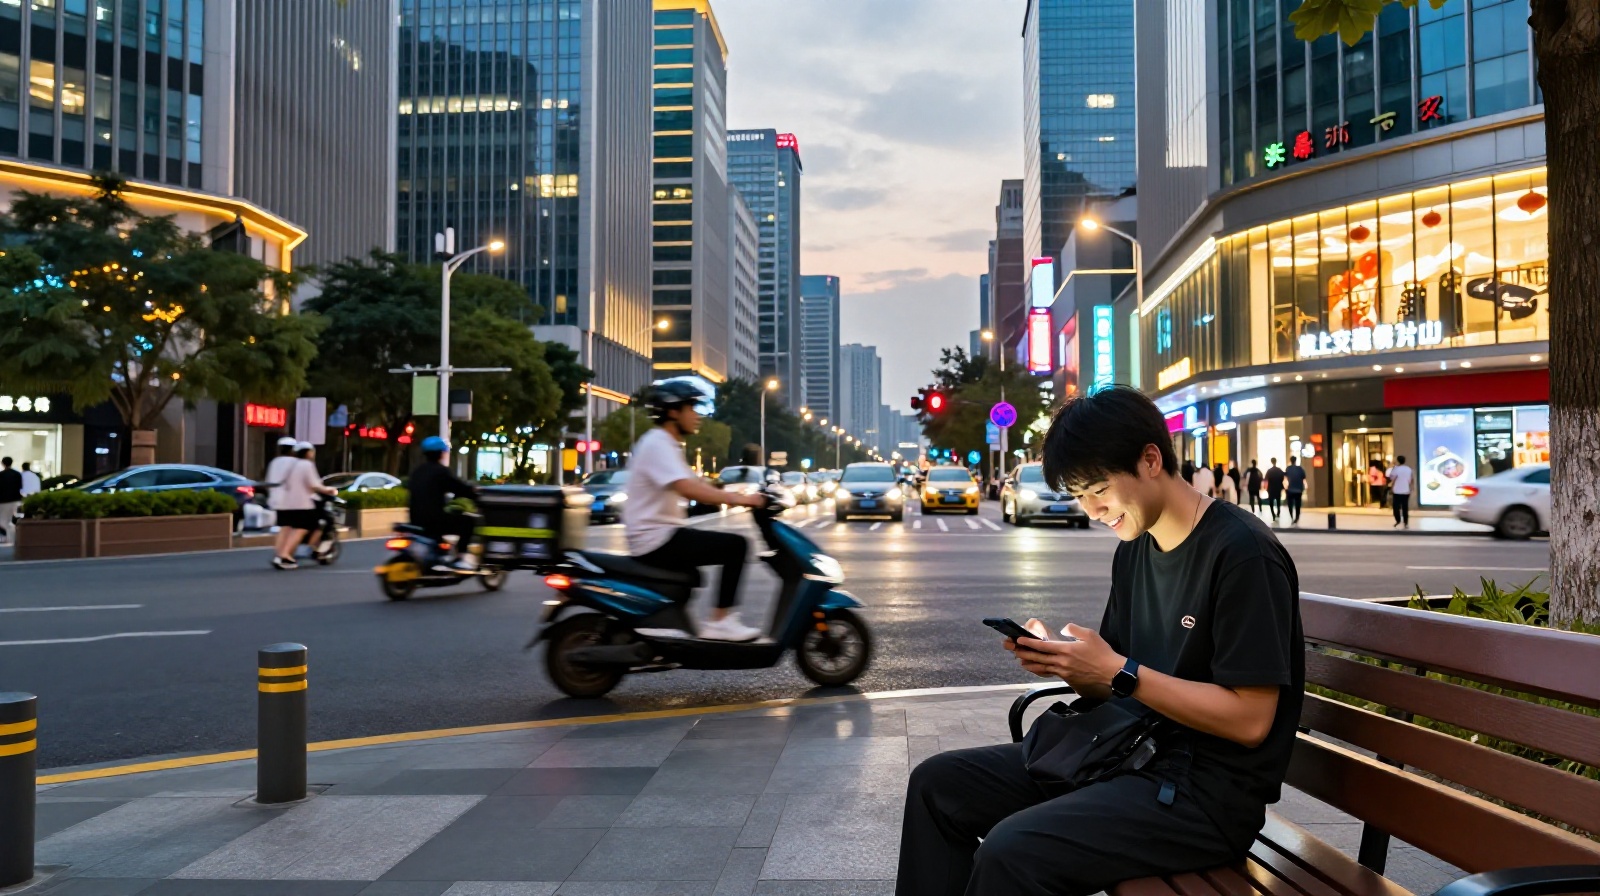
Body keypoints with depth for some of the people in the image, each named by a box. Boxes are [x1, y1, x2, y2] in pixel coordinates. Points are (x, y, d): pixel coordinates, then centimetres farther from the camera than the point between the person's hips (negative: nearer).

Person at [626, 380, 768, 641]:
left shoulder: (666, 445, 18)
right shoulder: (657, 444, -16)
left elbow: (696, 485, 17)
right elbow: (688, 489, -30)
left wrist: (735, 496, 6)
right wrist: (738, 499, -28)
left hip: (660, 536, 11)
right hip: (657, 539, -11)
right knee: (736, 545, -14)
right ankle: (720, 622, -13)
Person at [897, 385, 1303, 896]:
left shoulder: (1243, 554, -17)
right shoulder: (1134, 550, 10)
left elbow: (1250, 720, -20)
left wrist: (1119, 673, -22)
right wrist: (1061, 661, -7)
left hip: (1209, 788, -9)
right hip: (1131, 750, 9)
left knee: (1011, 851, -29)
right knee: (938, 783, 3)